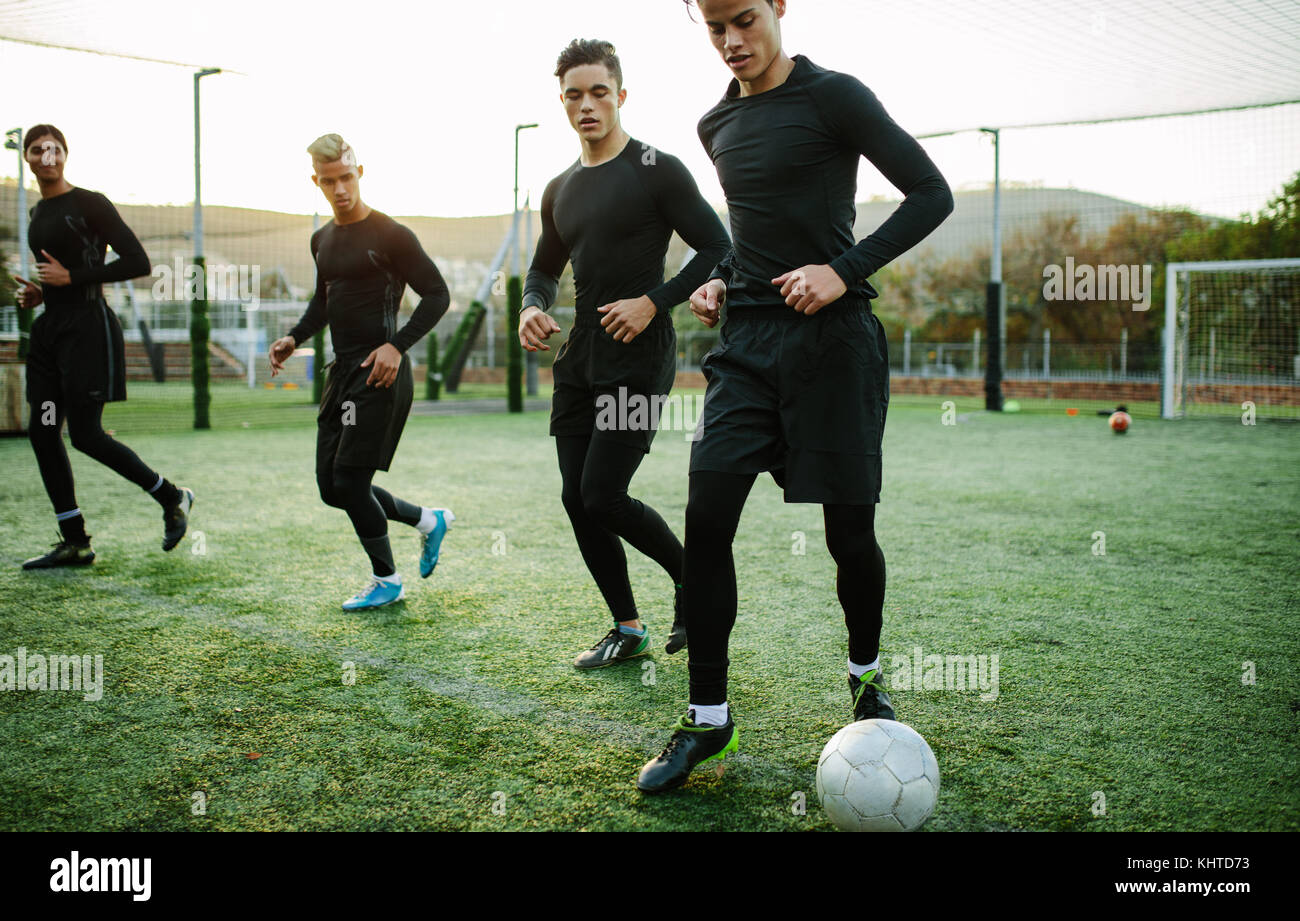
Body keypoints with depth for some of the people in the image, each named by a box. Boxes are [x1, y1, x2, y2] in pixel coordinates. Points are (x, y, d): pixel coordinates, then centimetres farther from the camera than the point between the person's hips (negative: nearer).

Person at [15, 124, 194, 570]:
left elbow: (138, 262, -13)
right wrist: (37, 293, 7)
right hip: (50, 328, 8)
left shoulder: (89, 204, -7)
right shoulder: (39, 212, 16)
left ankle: (173, 497, 11)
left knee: (85, 434, -9)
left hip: (87, 326, -8)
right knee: (42, 432, 3)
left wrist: (69, 277, -14)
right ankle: (74, 543, 10)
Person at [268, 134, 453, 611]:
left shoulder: (390, 235, -8)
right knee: (331, 487, 8)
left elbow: (437, 294, -9)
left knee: (349, 481, -8)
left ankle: (385, 580, 11)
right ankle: (429, 519, 26)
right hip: (341, 370, 8)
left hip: (380, 372, -8)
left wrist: (397, 345, -18)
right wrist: (294, 338, 11)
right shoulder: (322, 240, 15)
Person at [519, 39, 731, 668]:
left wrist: (654, 302, -16)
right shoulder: (560, 191, 14)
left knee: (603, 497, -12)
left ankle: (693, 579, 14)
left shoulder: (657, 170, -5)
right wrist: (532, 307, 4)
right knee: (577, 499, 5)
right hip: (579, 361, 7)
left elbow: (716, 249, -7)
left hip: (639, 359, -7)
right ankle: (628, 628, 18)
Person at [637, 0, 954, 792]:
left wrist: (844, 270, -16)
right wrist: (721, 281, 10)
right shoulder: (718, 126, 15)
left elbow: (931, 195, -6)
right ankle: (708, 718, 3)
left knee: (849, 528, 0)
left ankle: (867, 676, 29)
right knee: (706, 515, -8)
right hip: (748, 340, 5)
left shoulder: (834, 97, -4)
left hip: (832, 339, -5)